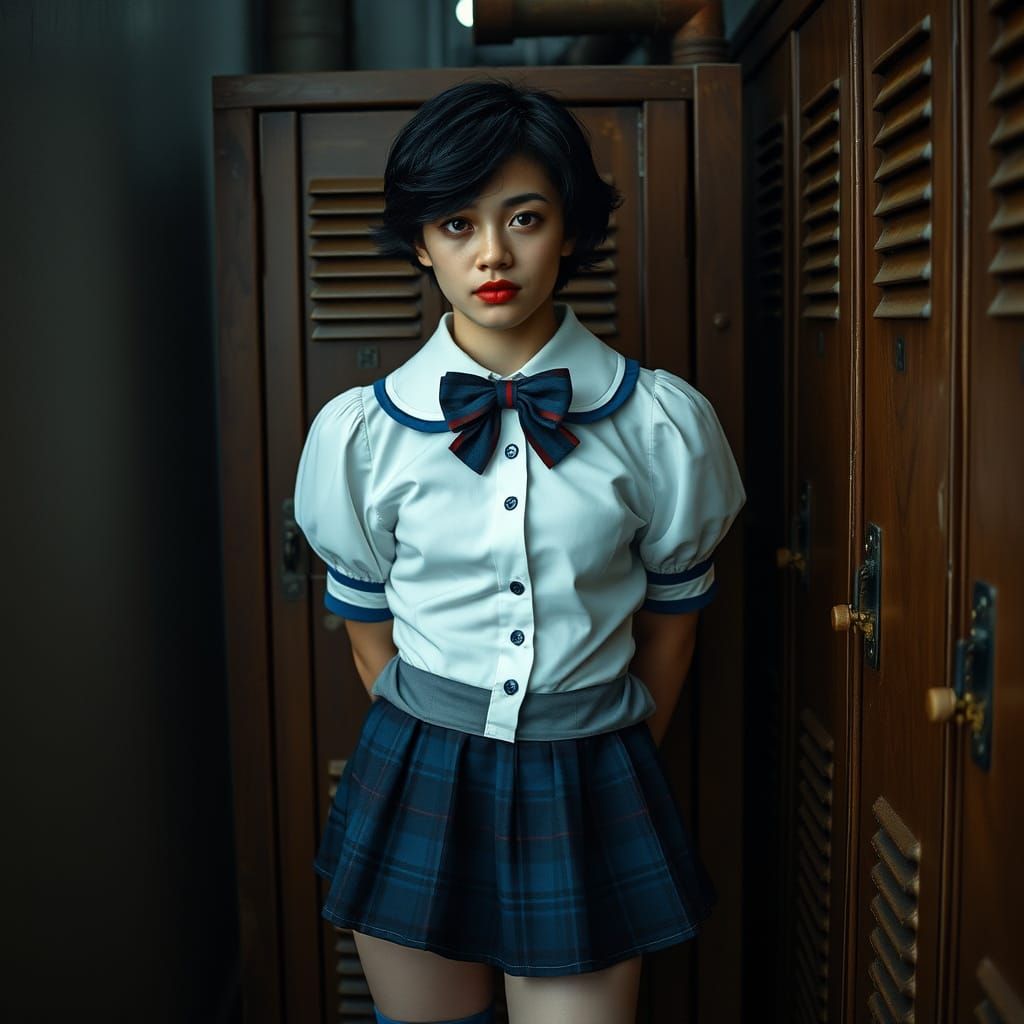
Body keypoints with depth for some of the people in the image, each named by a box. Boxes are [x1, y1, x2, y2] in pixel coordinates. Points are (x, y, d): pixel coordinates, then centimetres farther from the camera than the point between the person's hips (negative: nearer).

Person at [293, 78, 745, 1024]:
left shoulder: (664, 424, -8)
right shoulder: (360, 432, -5)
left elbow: (671, 615, 5)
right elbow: (367, 621, 7)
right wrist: (435, 751, 10)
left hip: (589, 792, -1)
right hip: (416, 784, 1)